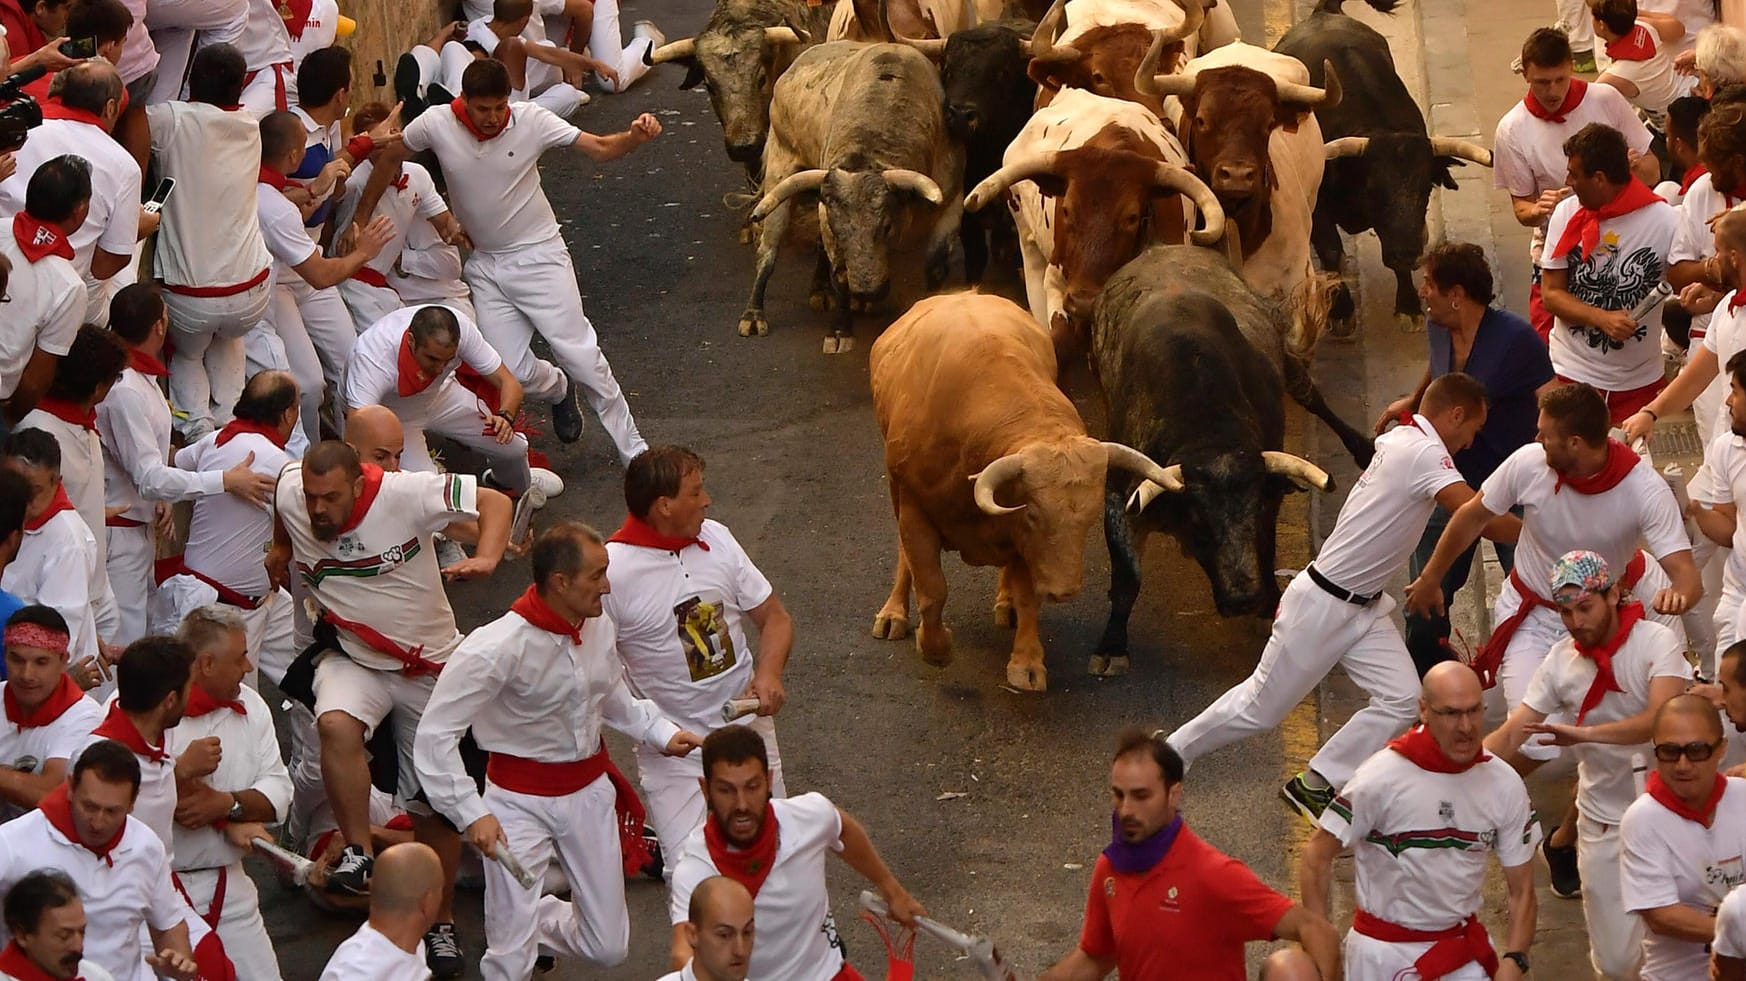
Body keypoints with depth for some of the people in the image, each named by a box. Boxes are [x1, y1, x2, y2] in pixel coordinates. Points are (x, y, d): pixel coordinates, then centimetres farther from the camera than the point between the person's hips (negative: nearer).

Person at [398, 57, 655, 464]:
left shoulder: (530, 120, -15)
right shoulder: (436, 125, -12)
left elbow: (599, 148, -16)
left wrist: (635, 137, -36)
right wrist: (363, 216, 5)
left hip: (539, 255, -2)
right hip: (486, 266, 2)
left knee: (580, 352, -8)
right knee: (514, 370, -5)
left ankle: (634, 452, 3)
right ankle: (558, 391, 33)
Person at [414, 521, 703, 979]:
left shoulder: (599, 625, -5)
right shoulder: (498, 647, -24)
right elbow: (434, 735, -22)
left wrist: (661, 733, 1)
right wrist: (472, 815, -27)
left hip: (590, 790, 5)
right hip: (521, 799, -5)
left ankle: (540, 919, 41)